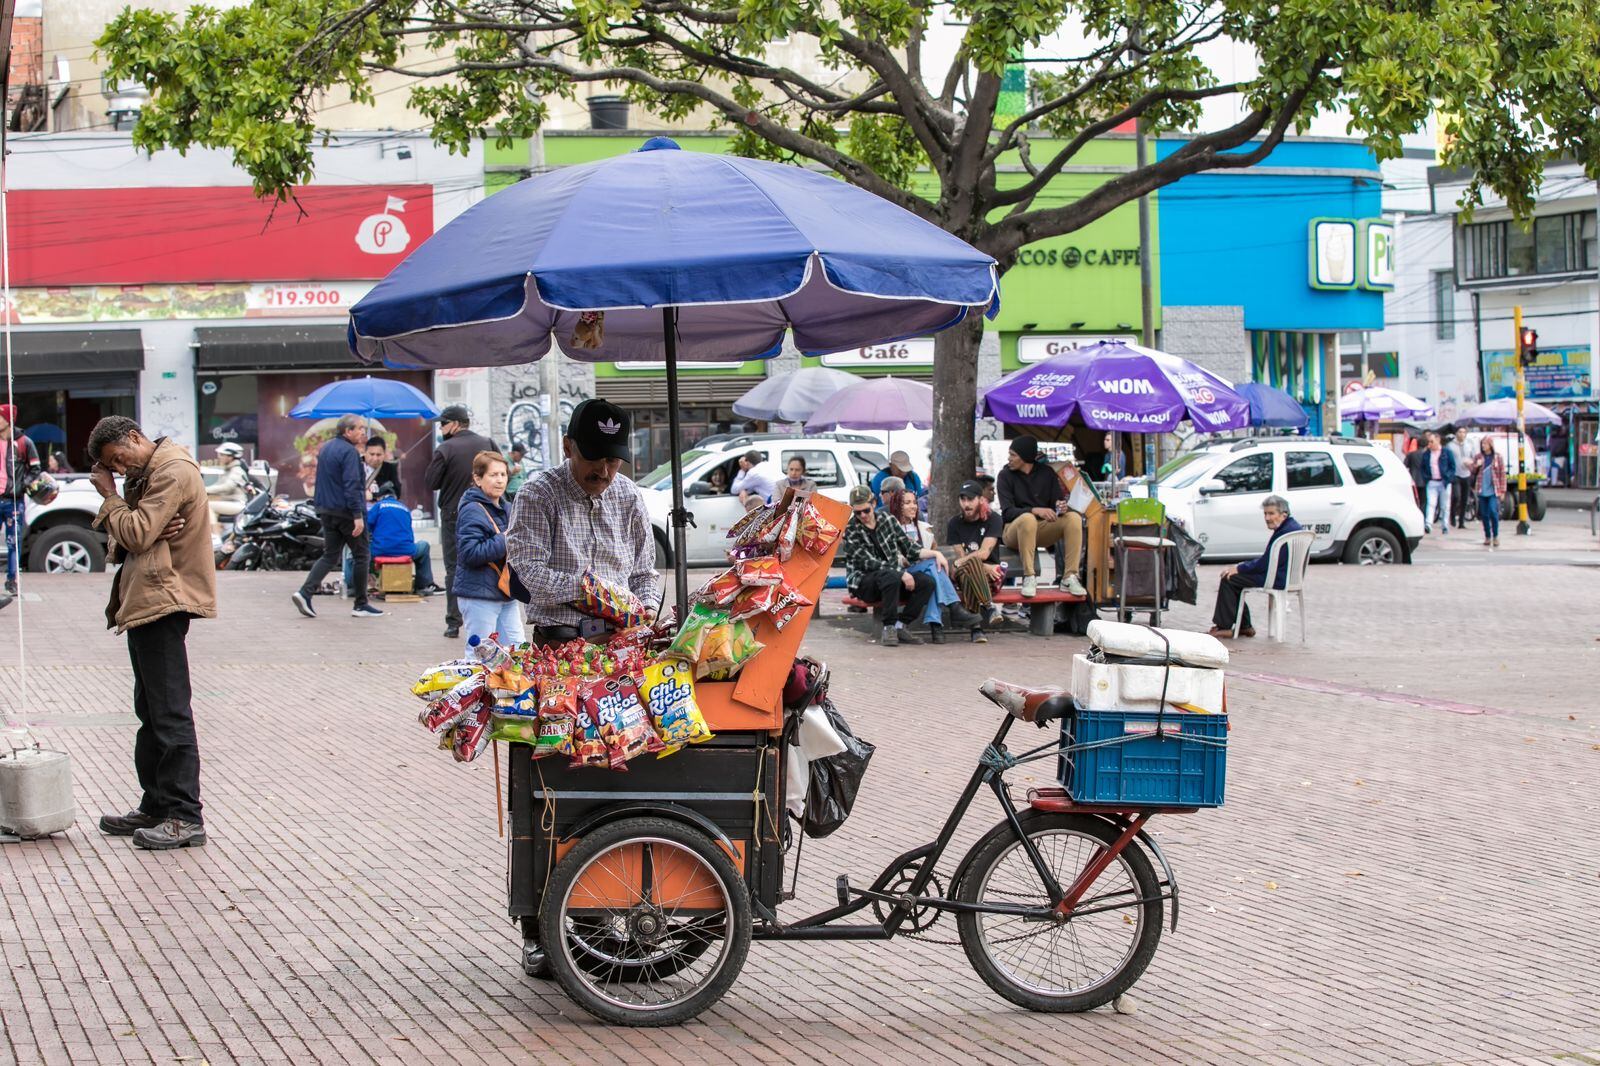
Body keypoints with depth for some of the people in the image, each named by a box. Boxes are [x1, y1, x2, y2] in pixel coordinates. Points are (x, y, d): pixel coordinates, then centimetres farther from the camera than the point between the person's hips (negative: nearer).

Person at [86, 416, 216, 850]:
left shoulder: (174, 472, -13)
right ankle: (156, 807, 23)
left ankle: (185, 817, -10)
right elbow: (124, 541, 14)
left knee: (170, 712, -10)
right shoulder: (145, 474, 19)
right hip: (145, 601, 11)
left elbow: (136, 534, -19)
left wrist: (110, 496, -4)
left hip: (164, 600, -11)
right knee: (151, 712, 15)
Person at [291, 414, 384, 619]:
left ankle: (305, 592, -5)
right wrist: (358, 515, -22)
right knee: (362, 556, 4)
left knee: (330, 556, 12)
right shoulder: (349, 452, -15)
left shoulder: (325, 448, 13)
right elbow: (351, 485, -21)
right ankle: (361, 605, 7)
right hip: (346, 511, -8)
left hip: (326, 510, 8)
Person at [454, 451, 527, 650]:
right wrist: (504, 541, -22)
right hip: (479, 596, -8)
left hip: (506, 593, 9)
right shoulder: (472, 511, -13)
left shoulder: (505, 508, 14)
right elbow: (469, 553, -23)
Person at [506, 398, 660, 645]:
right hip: (560, 638, -3)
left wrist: (647, 607, 0)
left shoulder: (629, 495, 14)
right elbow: (531, 572, -13)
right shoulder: (538, 494, -2)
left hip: (621, 635, 3)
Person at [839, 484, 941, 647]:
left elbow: (909, 549, 13)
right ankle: (889, 627, -26)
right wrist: (901, 573, -24)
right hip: (863, 583, -6)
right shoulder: (850, 530, -8)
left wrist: (935, 553, -2)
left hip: (894, 577, 6)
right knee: (891, 577, -38)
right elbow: (868, 562, -17)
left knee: (927, 582, -19)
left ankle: (899, 625, -16)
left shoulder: (886, 519, 8)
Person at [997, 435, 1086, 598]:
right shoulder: (1006, 476, -3)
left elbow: (1058, 501, 5)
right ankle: (1029, 578, -36)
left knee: (1074, 517, -22)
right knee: (1028, 518, -38)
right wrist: (1036, 510, -30)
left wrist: (1061, 508, -21)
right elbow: (1007, 512, -14)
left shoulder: (1046, 472, 7)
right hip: (1014, 529, -4)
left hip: (1042, 529, 4)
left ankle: (1070, 577, -27)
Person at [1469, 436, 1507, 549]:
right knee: (1484, 514, 5)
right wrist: (1476, 466, -11)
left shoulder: (1498, 457, 2)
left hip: (1493, 490, -3)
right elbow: (1472, 472, 12)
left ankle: (1495, 536, -2)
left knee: (1493, 512, -15)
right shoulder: (1478, 457, 9)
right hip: (1482, 491, 3)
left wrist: (1502, 490, -1)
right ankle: (1487, 537, 16)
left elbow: (1502, 475, 3)